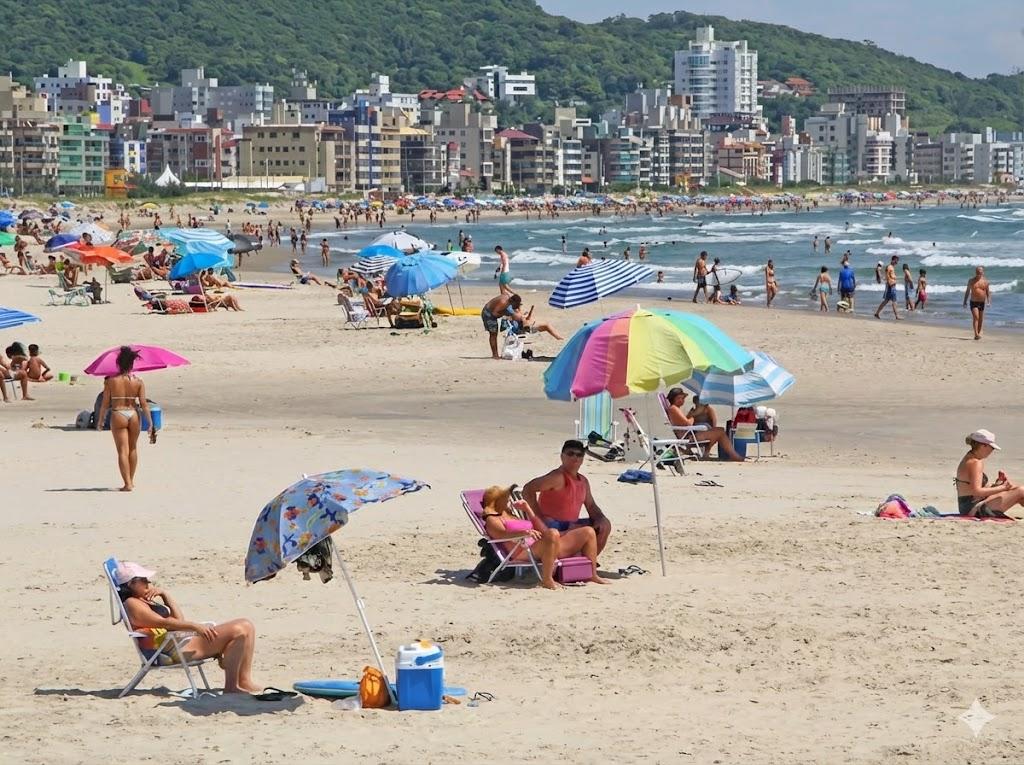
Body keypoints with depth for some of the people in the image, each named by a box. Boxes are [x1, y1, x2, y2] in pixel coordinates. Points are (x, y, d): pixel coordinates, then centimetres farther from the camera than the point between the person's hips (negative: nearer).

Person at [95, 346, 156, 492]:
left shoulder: (110, 381, -5)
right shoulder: (138, 382, -2)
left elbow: (105, 404, -1)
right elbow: (144, 404, -4)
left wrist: (100, 421, 11)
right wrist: (150, 423, -1)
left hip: (118, 416, -2)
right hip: (133, 415, 2)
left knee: (123, 451, -1)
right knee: (132, 448, 20)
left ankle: (127, 483, -10)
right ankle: (131, 480, 29)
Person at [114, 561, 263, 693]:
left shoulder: (145, 600, 26)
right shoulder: (132, 604, -5)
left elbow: (179, 620, 19)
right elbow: (163, 622, -18)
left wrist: (164, 594, 11)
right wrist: (194, 626, -25)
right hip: (175, 649, -11)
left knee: (246, 626, 2)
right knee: (237, 631, -20)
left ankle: (244, 681, -3)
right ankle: (231, 686, -18)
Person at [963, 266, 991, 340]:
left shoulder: (985, 281, 3)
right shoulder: (971, 281, 1)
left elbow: (988, 292, 7)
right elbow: (967, 291, 7)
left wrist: (988, 301, -5)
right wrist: (965, 302, 4)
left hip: (982, 303, 2)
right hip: (973, 302, -2)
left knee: (981, 319, 8)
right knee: (975, 317, -18)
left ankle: (979, 334, 20)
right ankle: (976, 334, -25)